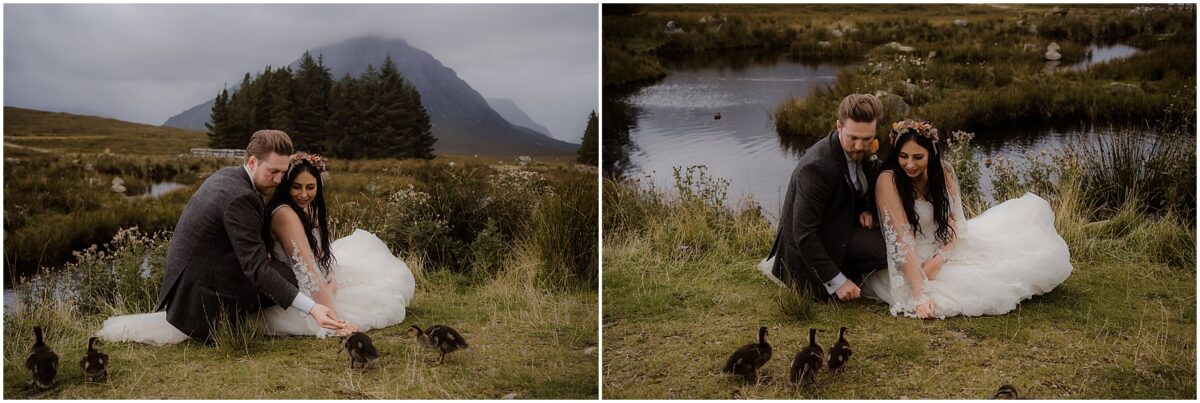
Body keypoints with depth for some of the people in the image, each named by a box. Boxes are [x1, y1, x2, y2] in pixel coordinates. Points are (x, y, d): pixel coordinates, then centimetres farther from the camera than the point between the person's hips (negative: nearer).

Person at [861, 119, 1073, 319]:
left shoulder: (943, 172, -6)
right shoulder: (888, 181, -23)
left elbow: (956, 223, -4)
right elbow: (902, 241, -29)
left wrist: (938, 259, -23)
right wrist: (919, 296, -35)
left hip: (947, 249, 5)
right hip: (913, 265, -5)